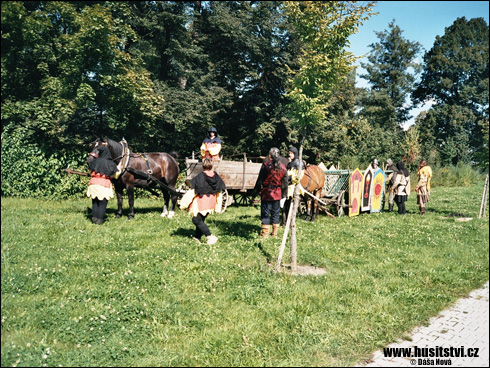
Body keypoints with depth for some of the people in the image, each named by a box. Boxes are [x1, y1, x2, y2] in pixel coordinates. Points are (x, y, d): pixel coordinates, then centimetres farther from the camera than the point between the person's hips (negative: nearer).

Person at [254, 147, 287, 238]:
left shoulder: (265, 165, -13)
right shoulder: (283, 167, 0)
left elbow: (260, 180, -9)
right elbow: (285, 182, 3)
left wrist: (256, 190, 2)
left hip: (266, 193, -4)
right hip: (277, 193, 4)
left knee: (265, 213, 5)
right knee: (276, 213, 14)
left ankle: (265, 234, 8)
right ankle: (275, 233, 20)